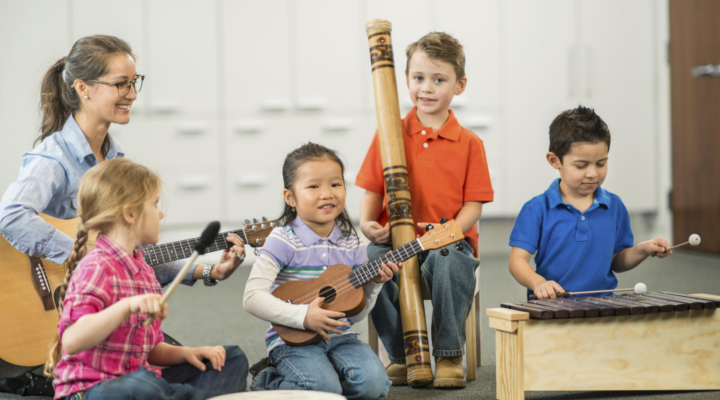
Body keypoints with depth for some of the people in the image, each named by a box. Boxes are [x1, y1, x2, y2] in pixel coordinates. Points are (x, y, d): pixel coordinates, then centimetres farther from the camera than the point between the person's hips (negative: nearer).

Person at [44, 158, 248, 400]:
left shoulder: (143, 270, 14)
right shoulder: (96, 268, -15)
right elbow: (70, 341, -31)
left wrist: (185, 353, 0)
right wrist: (127, 306, -41)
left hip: (138, 379, 10)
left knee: (233, 359, 13)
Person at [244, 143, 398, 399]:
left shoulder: (351, 244, 7)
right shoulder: (284, 241, -9)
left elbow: (355, 315, 11)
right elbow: (252, 298, -19)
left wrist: (373, 284, -7)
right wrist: (303, 316, -26)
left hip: (338, 337, 5)